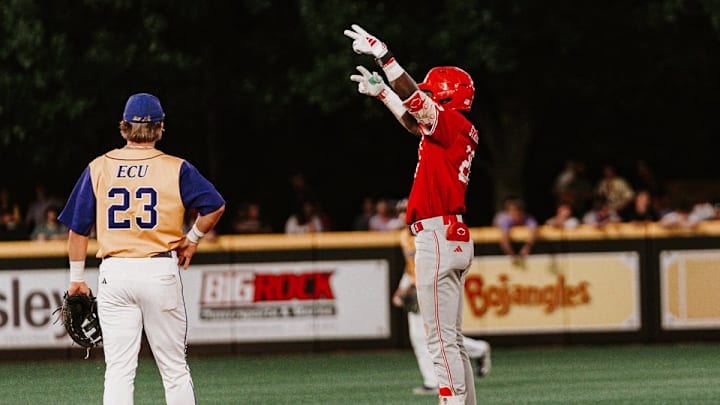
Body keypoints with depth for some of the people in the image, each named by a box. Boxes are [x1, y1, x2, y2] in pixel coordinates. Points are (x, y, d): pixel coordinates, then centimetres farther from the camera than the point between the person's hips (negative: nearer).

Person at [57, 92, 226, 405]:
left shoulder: (98, 168, 4)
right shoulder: (176, 169, -2)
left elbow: (78, 228, 6)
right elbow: (215, 206, -7)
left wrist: (77, 278, 13)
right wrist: (192, 239, 9)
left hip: (114, 273, 1)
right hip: (160, 270, -1)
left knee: (118, 370, 0)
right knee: (174, 368, 7)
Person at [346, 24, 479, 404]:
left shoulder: (453, 123, -10)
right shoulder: (458, 130, 17)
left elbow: (414, 101, -23)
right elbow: (413, 120, 34)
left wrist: (382, 55, -24)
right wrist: (381, 91, 39)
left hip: (438, 236, -10)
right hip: (455, 240, 10)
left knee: (442, 340, -12)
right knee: (450, 340, 13)